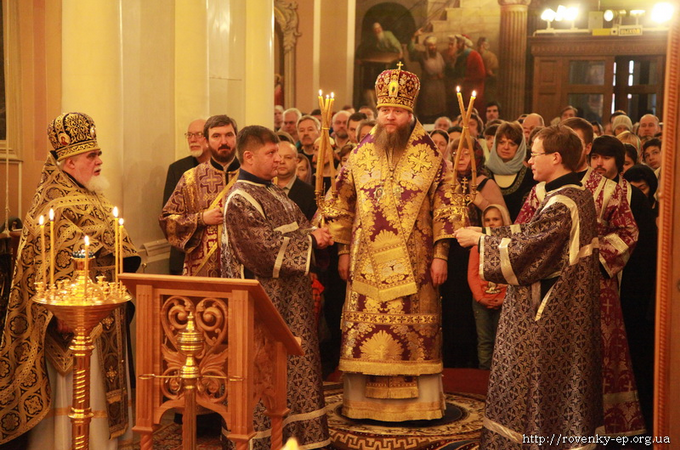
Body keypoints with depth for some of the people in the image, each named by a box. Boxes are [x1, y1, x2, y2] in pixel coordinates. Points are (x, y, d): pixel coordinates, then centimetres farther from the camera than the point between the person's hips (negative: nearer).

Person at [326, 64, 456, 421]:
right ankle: (362, 402, 13)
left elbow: (443, 208, -2)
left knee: (415, 332, 1)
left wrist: (440, 255, -8)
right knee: (363, 328, 3)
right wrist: (344, 251, 7)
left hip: (413, 263, -2)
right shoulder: (361, 155, 7)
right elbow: (344, 206, 11)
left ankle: (420, 403, 11)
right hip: (367, 262, 2)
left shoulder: (430, 157, 0)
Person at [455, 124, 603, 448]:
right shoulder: (578, 195, 8)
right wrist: (486, 233, 8)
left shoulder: (561, 205, -23)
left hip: (549, 311, -10)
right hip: (569, 309, 10)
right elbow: (533, 235, 12)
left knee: (528, 380, 2)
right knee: (562, 383, 17)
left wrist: (479, 239, -9)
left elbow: (523, 251, -21)